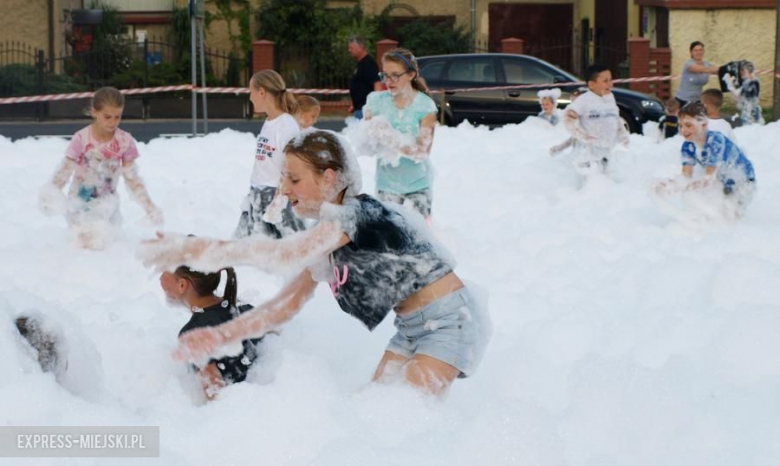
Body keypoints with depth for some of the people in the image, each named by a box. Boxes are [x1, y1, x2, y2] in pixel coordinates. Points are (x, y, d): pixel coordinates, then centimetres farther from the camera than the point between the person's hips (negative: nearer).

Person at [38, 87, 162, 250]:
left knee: (100, 239, -19)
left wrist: (149, 206, -8)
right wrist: (51, 192, -33)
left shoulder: (125, 141, -10)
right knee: (88, 239, -20)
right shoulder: (81, 139, -16)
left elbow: (132, 178, -3)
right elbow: (65, 170, -14)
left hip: (106, 200, 1)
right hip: (80, 199, -1)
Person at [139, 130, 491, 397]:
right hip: (412, 329, 9)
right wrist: (222, 334, -5)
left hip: (450, 321, -9)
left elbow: (284, 255, -37)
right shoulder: (327, 241, 6)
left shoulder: (358, 214, -22)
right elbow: (286, 304, 6)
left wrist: (201, 250, -38)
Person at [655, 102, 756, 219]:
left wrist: (677, 187, -51)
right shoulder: (688, 146, -14)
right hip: (723, 183, 6)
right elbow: (686, 178, -21)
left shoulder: (715, 141, -35)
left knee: (728, 216, -19)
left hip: (743, 182, -6)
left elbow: (709, 180, -39)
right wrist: (669, 185, -45)